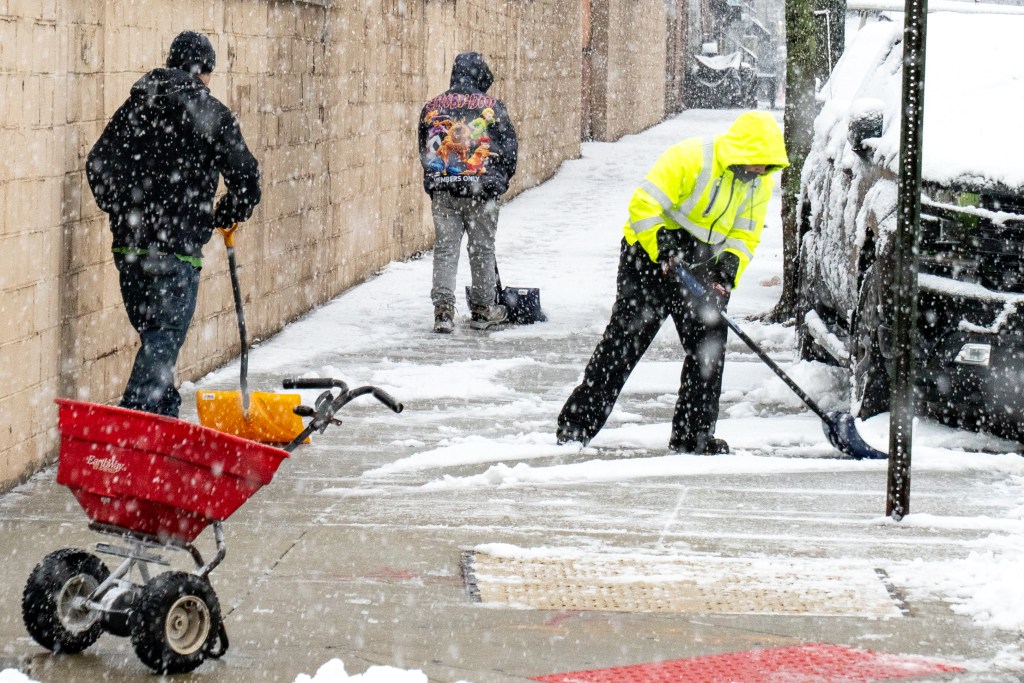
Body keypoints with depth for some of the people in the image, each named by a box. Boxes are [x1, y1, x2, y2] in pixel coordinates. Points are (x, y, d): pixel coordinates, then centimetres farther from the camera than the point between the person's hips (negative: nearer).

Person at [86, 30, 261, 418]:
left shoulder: (135, 106, 11)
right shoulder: (210, 113, -3)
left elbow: (97, 165, 9)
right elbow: (247, 182, -4)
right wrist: (227, 215, 16)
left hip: (128, 245, 6)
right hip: (178, 248, -6)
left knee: (154, 334, 17)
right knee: (164, 340, -6)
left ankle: (167, 419, 26)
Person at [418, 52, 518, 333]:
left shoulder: (432, 107, 6)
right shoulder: (492, 106, -3)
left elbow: (424, 151, 13)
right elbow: (509, 148, 2)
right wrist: (500, 181, 17)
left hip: (441, 190, 2)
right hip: (481, 190, -2)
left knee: (445, 249, 5)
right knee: (482, 249, 10)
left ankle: (443, 309, -4)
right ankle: (482, 309, 18)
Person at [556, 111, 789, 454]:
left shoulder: (760, 182, -3)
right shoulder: (690, 158, -24)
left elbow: (745, 234, 5)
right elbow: (645, 204, -23)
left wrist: (729, 268, -13)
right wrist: (662, 249, -31)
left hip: (700, 265, 6)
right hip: (650, 253, -6)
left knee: (709, 345, 0)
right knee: (624, 339, -8)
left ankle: (694, 435, 11)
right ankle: (576, 427, -4)